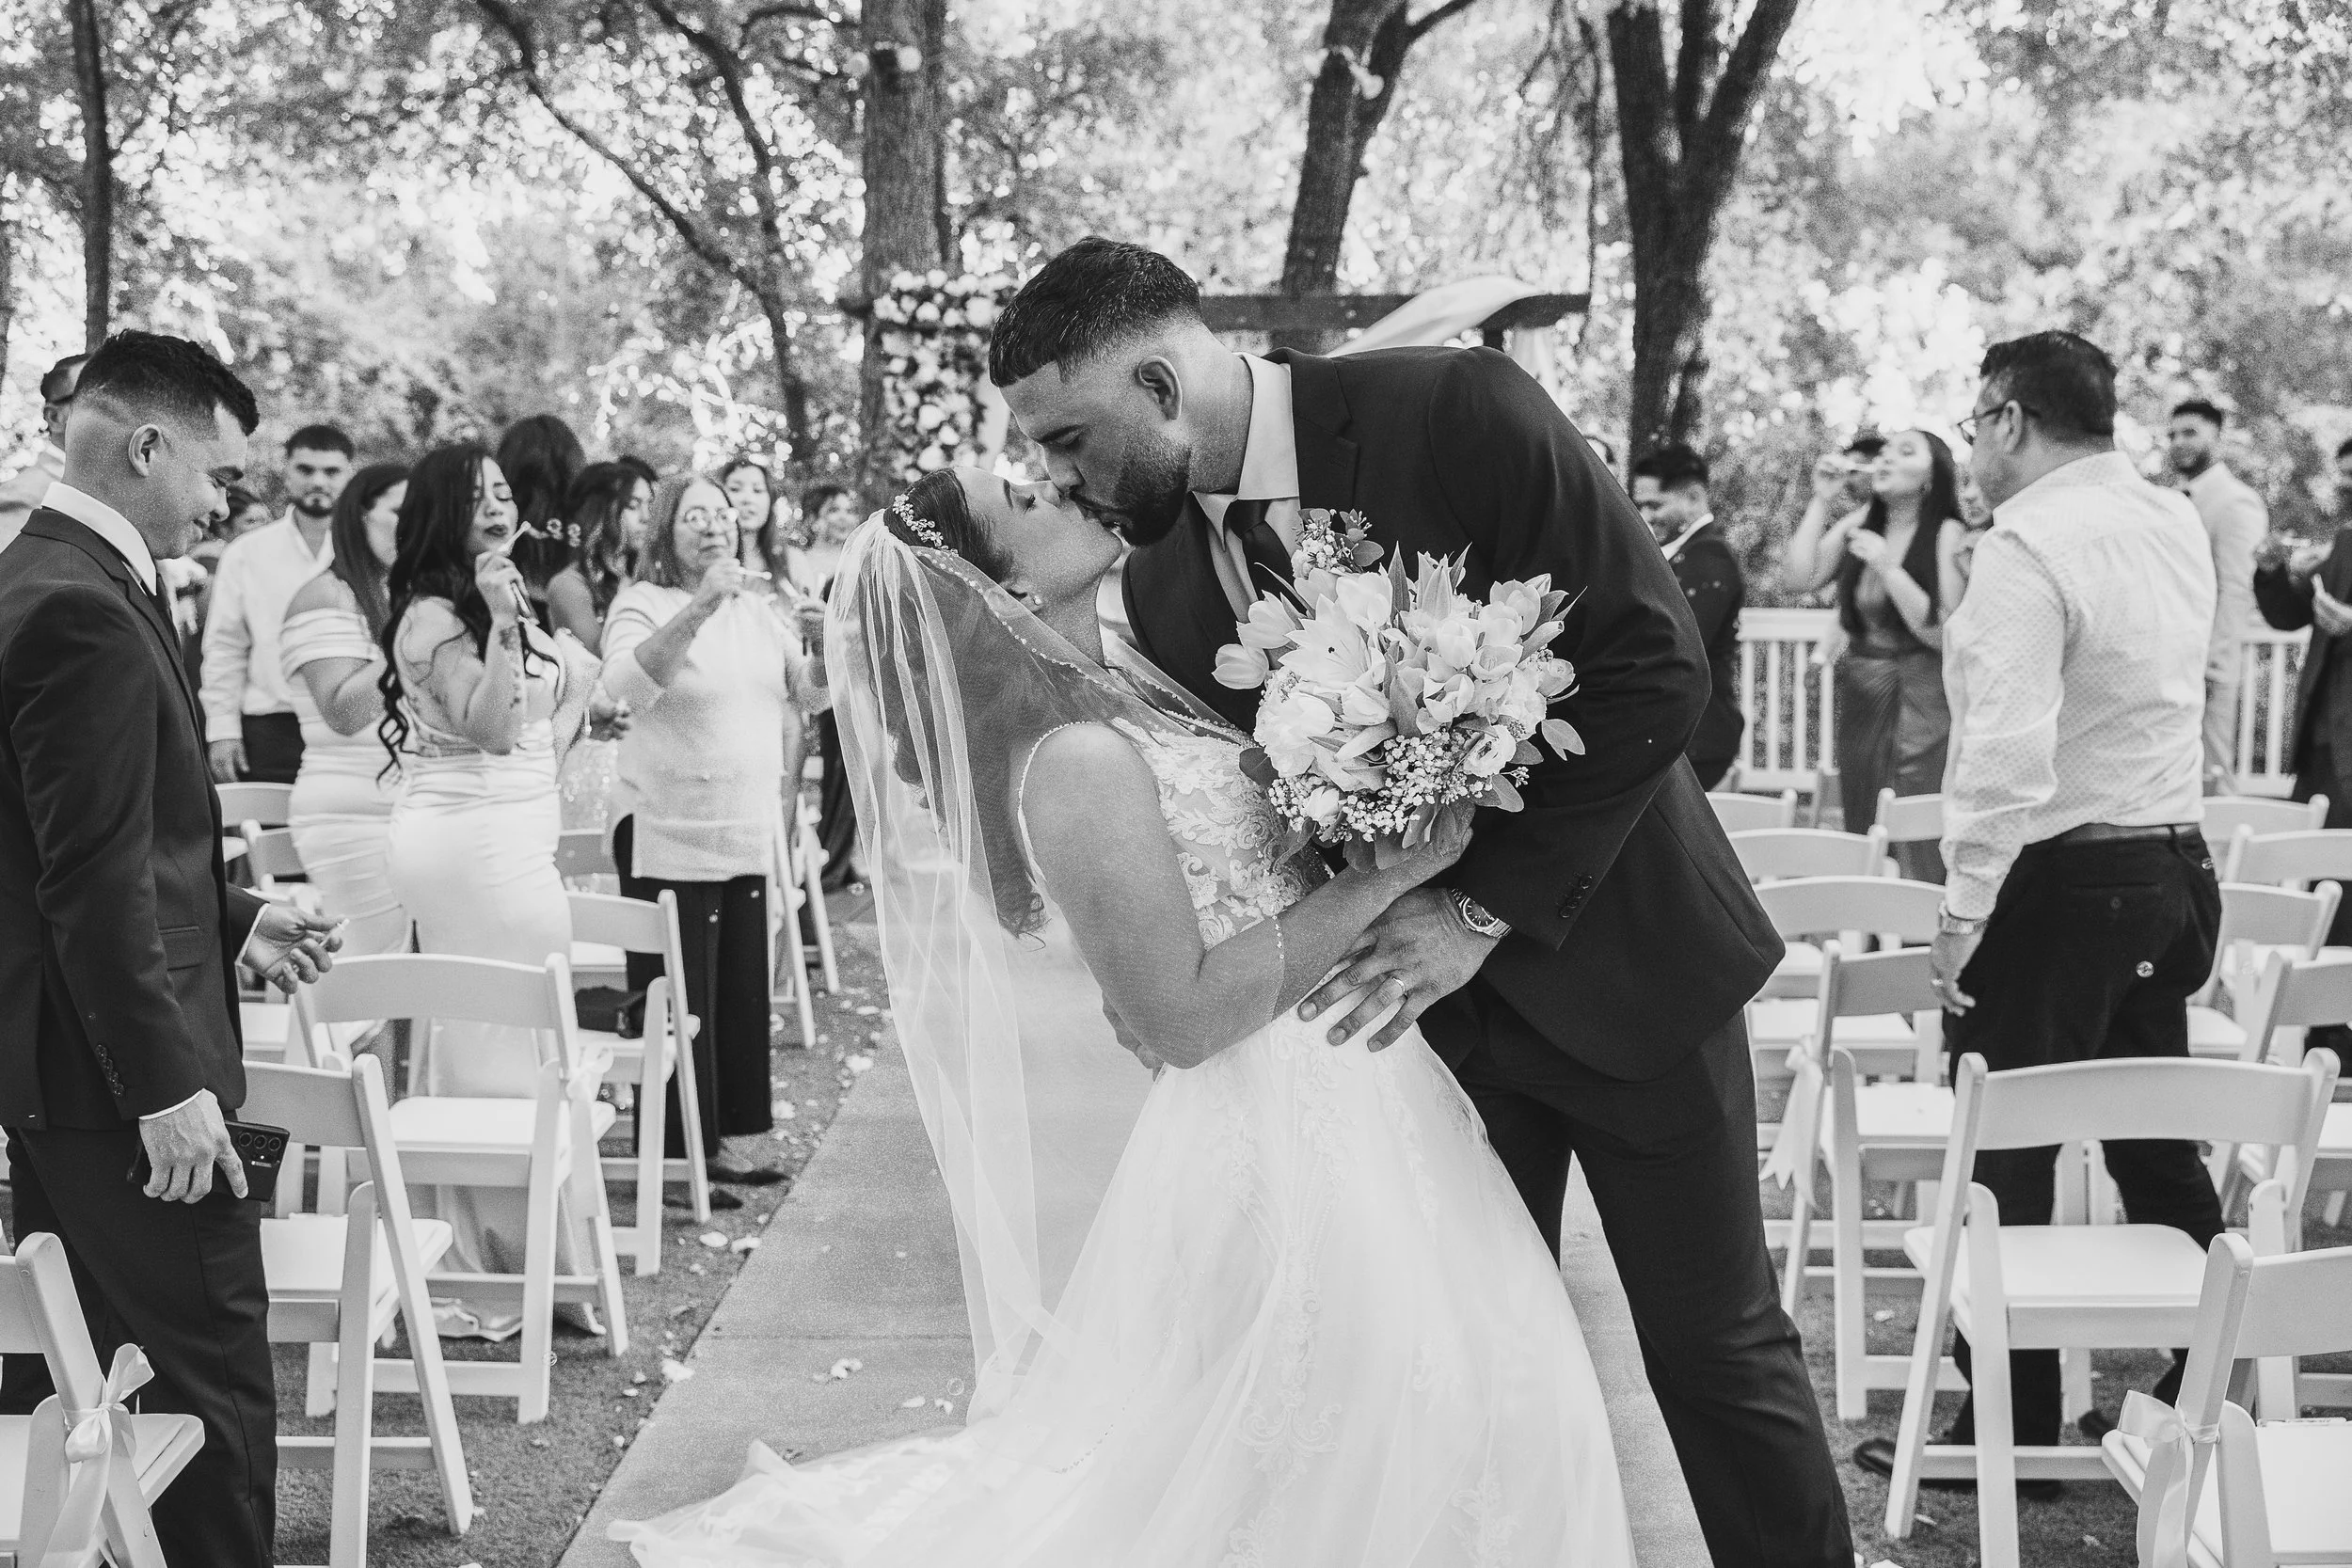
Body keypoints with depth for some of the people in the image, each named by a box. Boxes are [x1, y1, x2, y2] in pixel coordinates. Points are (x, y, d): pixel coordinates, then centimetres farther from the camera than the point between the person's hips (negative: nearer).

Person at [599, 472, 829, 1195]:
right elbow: (627, 682, -26)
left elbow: (810, 694, 14)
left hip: (748, 833, 6)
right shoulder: (643, 604, -7)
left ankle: (718, 1140, 21)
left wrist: (827, 646, -7)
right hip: (668, 836, -6)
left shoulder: (757, 608, 12)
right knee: (677, 996, -2)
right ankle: (671, 1154, 5)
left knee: (741, 992, 11)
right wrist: (699, 608, -36)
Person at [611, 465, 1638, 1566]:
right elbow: (1183, 1015, -22)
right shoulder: (1078, 762, -21)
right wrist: (1389, 872, -20)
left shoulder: (1116, 695, 6)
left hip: (1337, 1091, 9)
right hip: (1293, 1135, -9)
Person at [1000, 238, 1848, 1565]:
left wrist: (1484, 908, -23)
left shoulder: (1461, 413, -20)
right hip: (1421, 997, 4)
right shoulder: (1160, 589, -4)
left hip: (1616, 949, -4)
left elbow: (1655, 663, -20)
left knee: (1720, 1346, 7)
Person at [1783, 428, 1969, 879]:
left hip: (1921, 705, -5)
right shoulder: (1858, 524, 7)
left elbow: (1944, 634, -11)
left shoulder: (1948, 536, -7)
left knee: (1917, 850, -8)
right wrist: (1822, 502, -2)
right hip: (1858, 696, 5)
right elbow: (1801, 579, -1)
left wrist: (1888, 567, -17)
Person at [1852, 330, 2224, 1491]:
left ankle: (2010, 1431, 8)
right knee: (2158, 1152, 17)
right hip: (2173, 863, 8)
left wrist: (1962, 912, -19)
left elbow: (2008, 754, -23)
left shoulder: (2028, 545, -17)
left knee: (2008, 1170, 1)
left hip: (2057, 879, -8)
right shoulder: (2179, 527, 9)